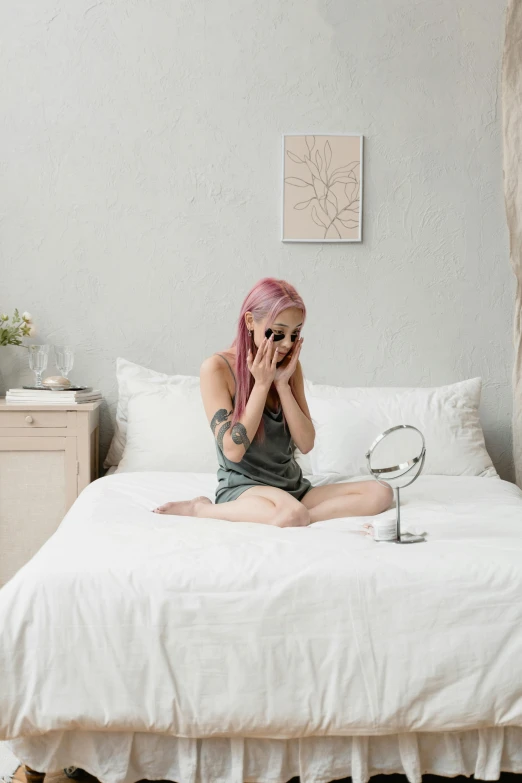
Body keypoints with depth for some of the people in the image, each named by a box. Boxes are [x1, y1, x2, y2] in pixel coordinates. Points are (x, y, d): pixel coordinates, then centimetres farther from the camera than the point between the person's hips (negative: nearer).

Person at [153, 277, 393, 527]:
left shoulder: (289, 365, 6)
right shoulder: (217, 368, -10)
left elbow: (306, 444, 1)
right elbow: (233, 450, -16)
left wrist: (282, 383, -9)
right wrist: (262, 384, -16)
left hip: (292, 487, 6)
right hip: (242, 488, -6)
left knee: (381, 493, -14)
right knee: (292, 515, -39)